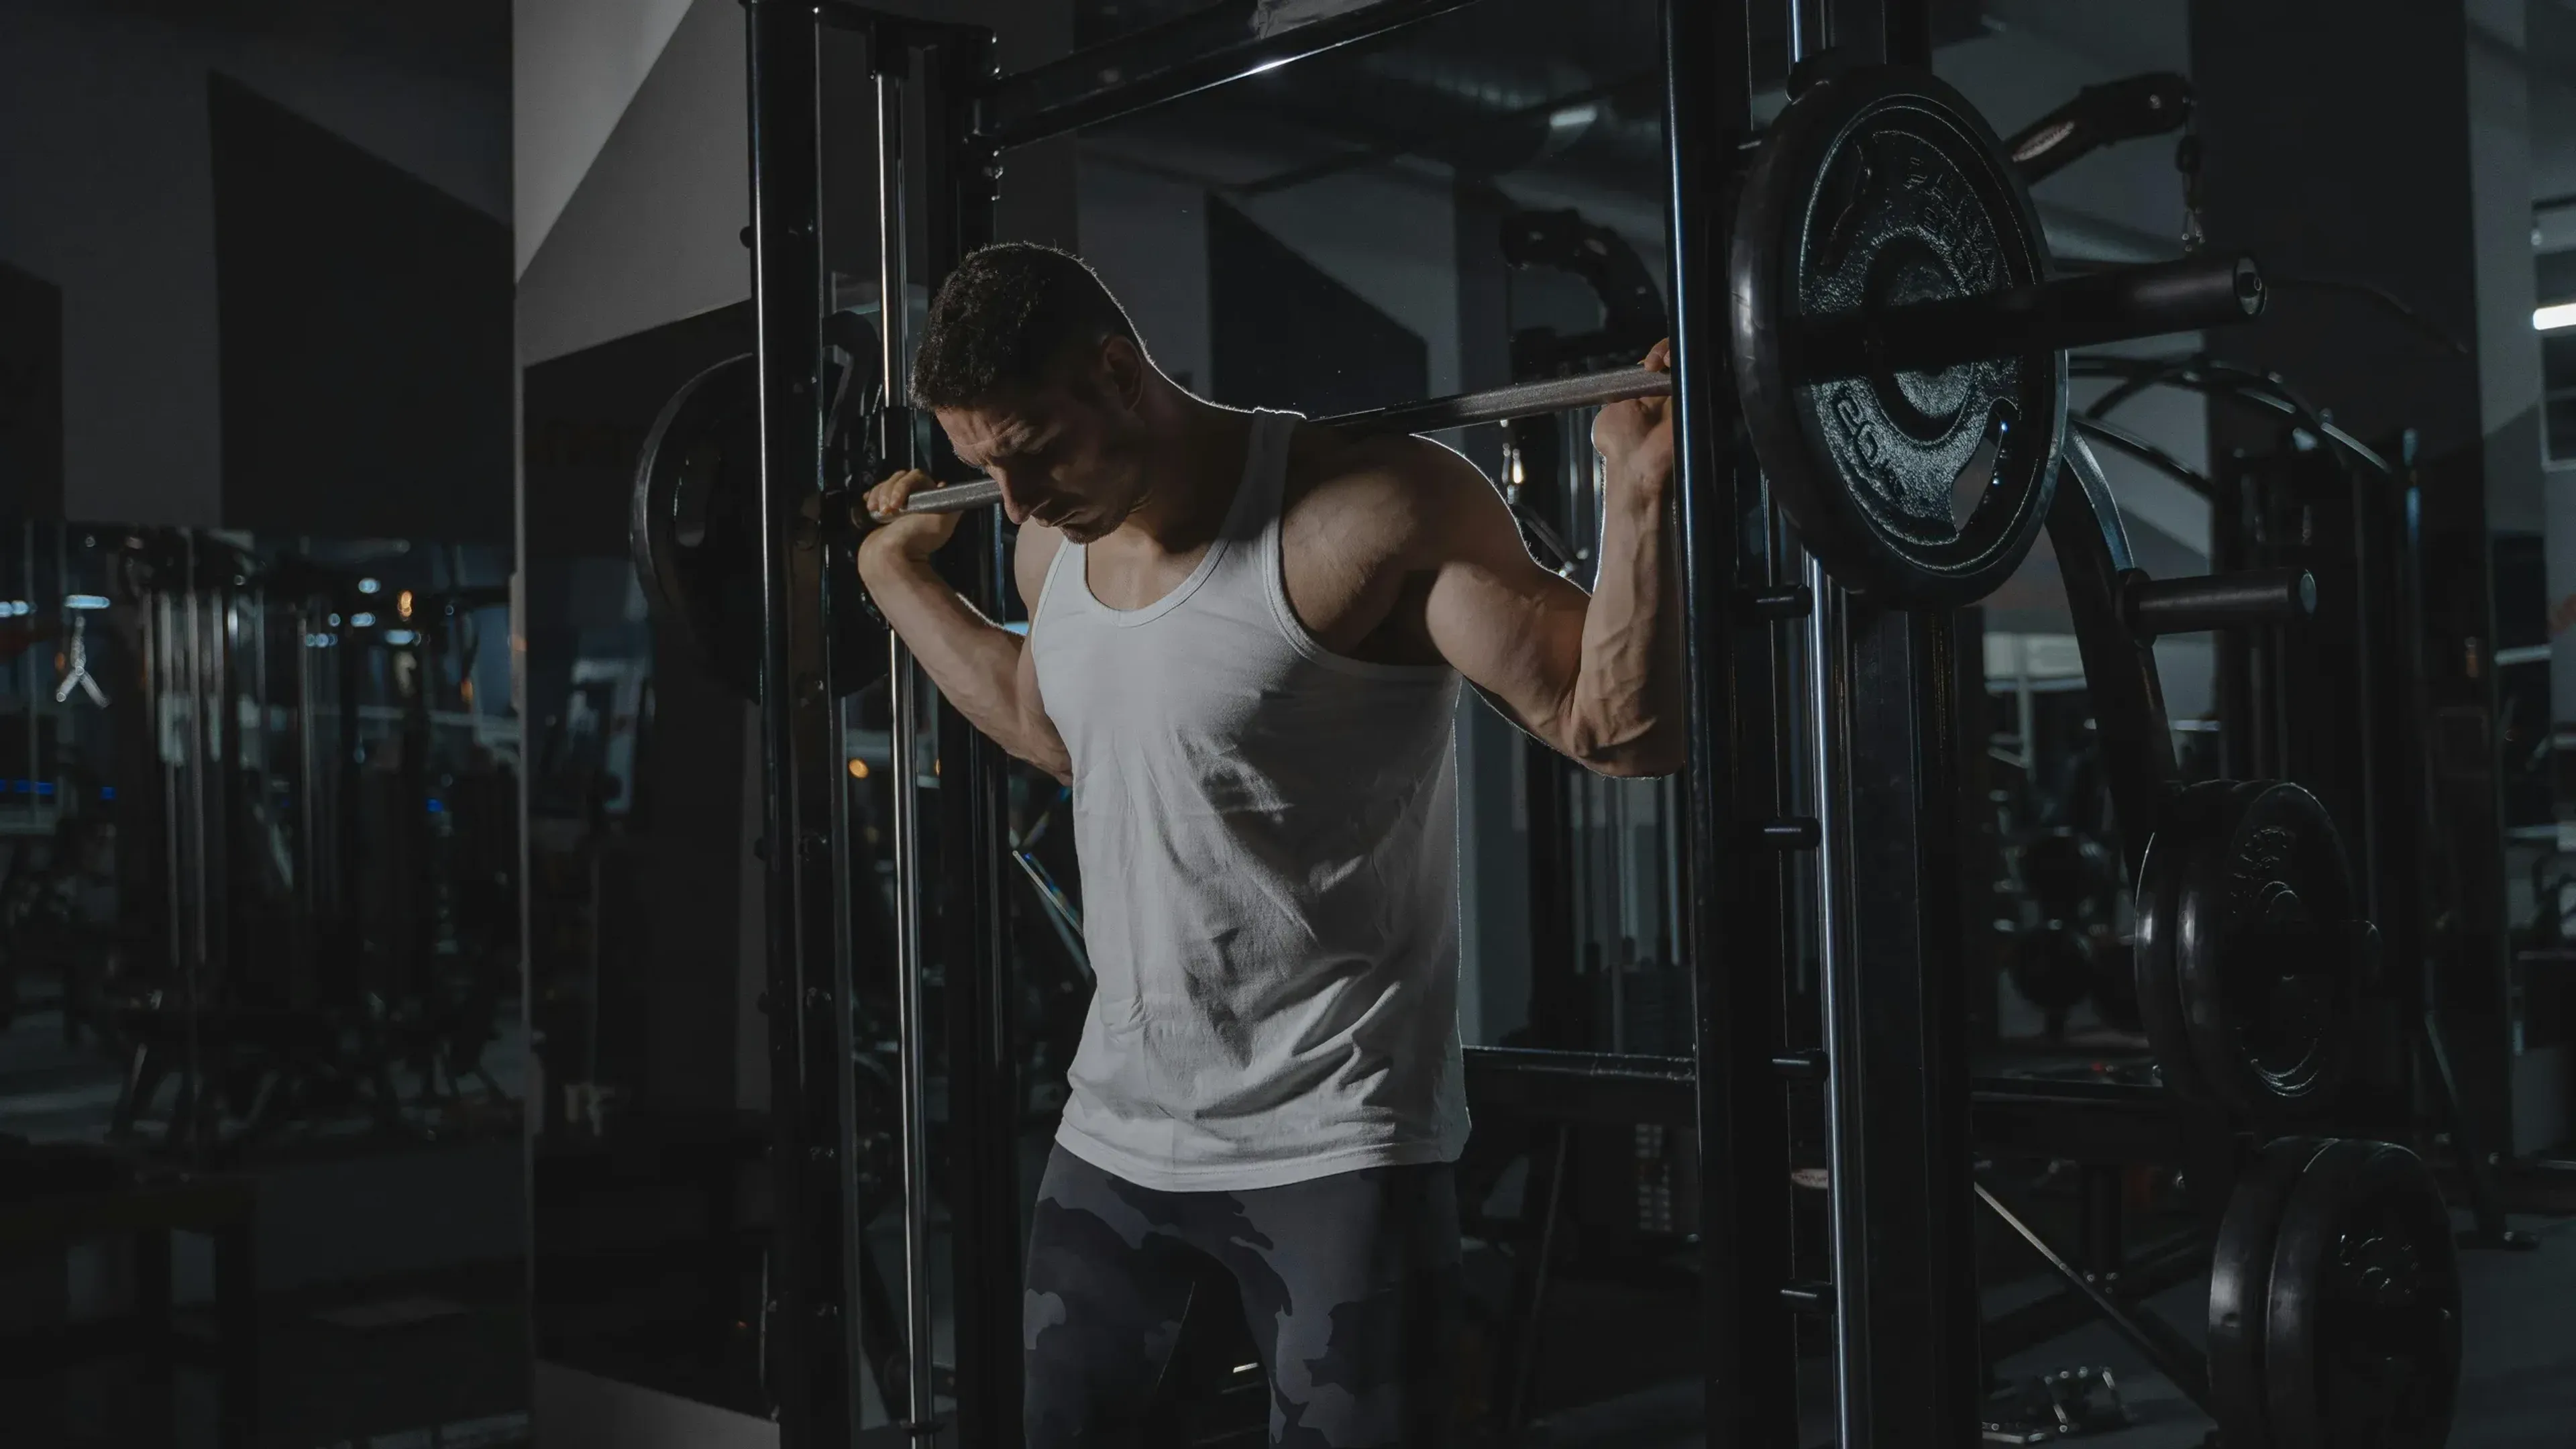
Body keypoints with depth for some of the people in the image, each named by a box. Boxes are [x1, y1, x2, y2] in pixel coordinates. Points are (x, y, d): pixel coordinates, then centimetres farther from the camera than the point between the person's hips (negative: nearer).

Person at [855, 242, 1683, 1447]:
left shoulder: (1368, 516, -18)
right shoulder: (1053, 546, 4)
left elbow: (1620, 729, -19)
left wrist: (1640, 491, -32)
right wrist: (899, 571, 24)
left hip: (1331, 1144, -7)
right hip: (1117, 1128, 7)